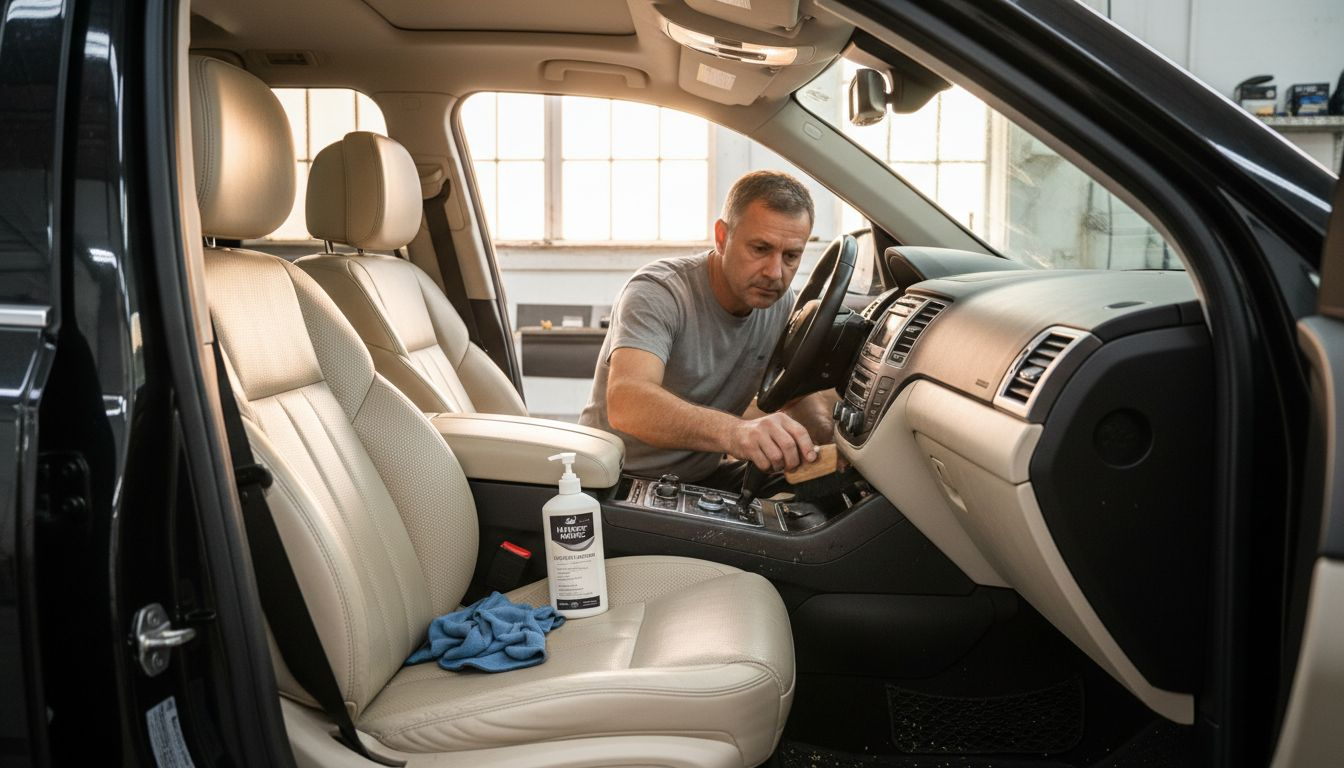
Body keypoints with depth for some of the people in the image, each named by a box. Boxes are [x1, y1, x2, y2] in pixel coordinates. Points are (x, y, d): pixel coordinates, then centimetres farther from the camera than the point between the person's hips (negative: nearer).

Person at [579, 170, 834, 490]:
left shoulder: (780, 302, -2)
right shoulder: (657, 293, -23)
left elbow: (801, 394, 10)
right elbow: (626, 404, -41)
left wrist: (832, 438, -15)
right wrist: (733, 431, -59)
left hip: (705, 474, 6)